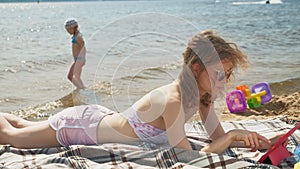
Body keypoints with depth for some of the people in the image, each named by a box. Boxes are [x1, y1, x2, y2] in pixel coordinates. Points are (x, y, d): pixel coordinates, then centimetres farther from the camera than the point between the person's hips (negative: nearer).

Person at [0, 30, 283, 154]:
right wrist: (232, 135, -34)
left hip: (101, 117, 7)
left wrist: (261, 142, -20)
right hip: (81, 126, -7)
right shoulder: (172, 99, -37)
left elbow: (218, 137, -7)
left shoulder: (201, 94, -12)